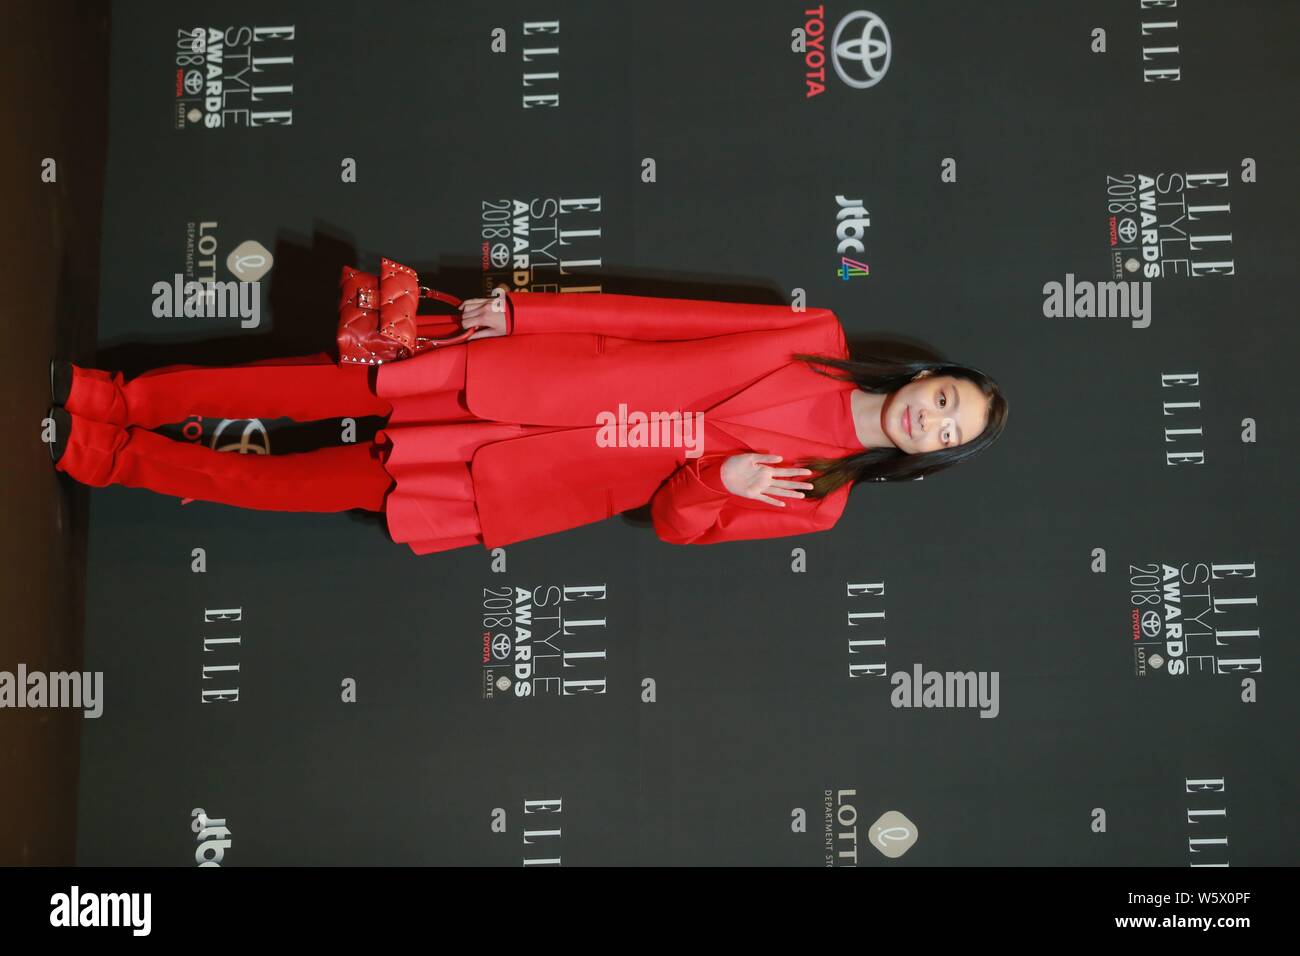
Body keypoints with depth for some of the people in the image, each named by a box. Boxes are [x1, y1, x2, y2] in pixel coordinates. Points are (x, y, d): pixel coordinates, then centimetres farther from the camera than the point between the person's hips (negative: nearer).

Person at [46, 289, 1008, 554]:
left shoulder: (817, 499, 1)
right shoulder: (815, 339, 2)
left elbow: (677, 522, 0)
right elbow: (662, 318, -1)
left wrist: (720, 479, -22)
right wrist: (525, 309, -5)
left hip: (522, 489, -1)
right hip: (536, 381, 1)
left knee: (323, 485, -4)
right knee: (343, 387, -10)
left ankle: (109, 455, 7)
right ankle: (116, 400, 5)